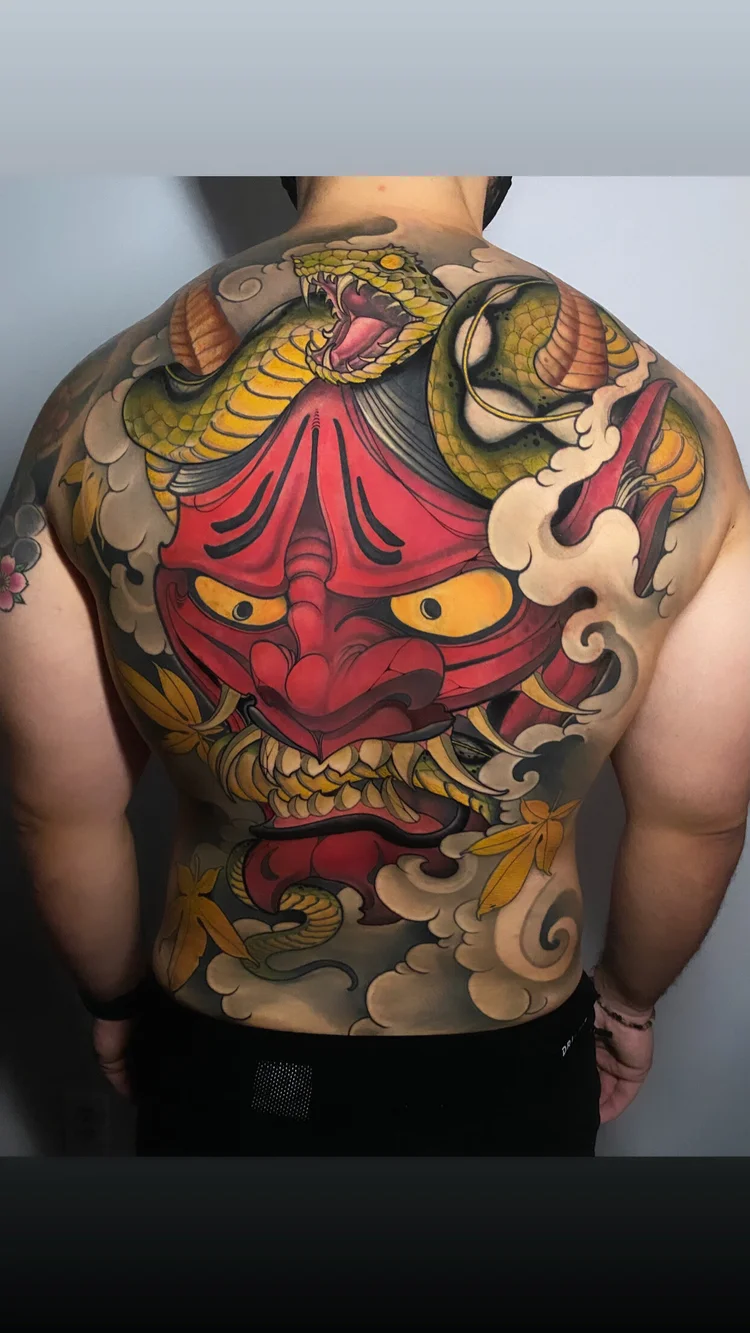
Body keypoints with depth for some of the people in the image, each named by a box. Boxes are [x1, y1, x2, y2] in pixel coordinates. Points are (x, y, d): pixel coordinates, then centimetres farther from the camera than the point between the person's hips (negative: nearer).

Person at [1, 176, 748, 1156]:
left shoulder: (102, 416, -18)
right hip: (501, 1082, 0)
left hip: (222, 1072, 1)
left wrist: (116, 996, 11)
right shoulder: (657, 422, -21)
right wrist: (630, 997, 10)